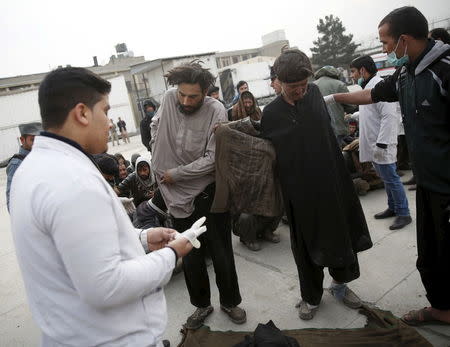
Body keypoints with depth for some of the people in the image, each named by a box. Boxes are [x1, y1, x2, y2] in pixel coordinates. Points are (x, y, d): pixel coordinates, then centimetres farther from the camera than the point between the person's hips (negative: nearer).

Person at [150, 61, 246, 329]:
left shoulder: (216, 111, -18)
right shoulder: (169, 98, -6)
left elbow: (212, 159, -20)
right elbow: (156, 123, 16)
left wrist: (175, 173, -15)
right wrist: (158, 151, 6)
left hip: (208, 192, -3)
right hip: (179, 194, 4)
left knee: (221, 252, 9)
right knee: (190, 255, 14)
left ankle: (230, 301, 34)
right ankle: (202, 304, 36)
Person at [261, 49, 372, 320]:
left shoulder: (315, 93, 2)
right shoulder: (272, 113, -5)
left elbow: (328, 130, 12)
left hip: (332, 183, 3)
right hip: (300, 191, -2)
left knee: (341, 234, 15)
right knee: (307, 244, 10)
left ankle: (340, 283, 41)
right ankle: (311, 297, 32)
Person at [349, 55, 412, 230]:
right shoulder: (367, 86, 16)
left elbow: (389, 116, -23)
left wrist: (381, 143, -25)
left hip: (382, 145, -10)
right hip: (373, 145, 10)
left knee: (391, 178, -1)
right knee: (386, 178, 18)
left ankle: (403, 214, 11)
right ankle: (393, 208, 31)